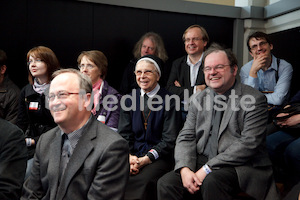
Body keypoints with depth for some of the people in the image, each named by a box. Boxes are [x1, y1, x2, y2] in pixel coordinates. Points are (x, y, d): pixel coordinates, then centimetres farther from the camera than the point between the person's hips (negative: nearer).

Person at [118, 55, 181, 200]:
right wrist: (129, 157, -11)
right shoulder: (130, 99, 11)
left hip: (159, 157, -3)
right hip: (133, 155, 4)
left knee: (142, 180, -32)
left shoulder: (168, 100, -3)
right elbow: (124, 134, 8)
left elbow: (169, 140, -6)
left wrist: (146, 159, -17)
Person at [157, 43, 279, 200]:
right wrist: (185, 169, -13)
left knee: (212, 182, -35)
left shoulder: (254, 99, -5)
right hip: (201, 163, 5)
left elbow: (248, 143, -14)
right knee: (166, 183, -19)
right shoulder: (199, 99, 12)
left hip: (240, 166, -4)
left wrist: (208, 169, -18)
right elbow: (186, 137, 7)